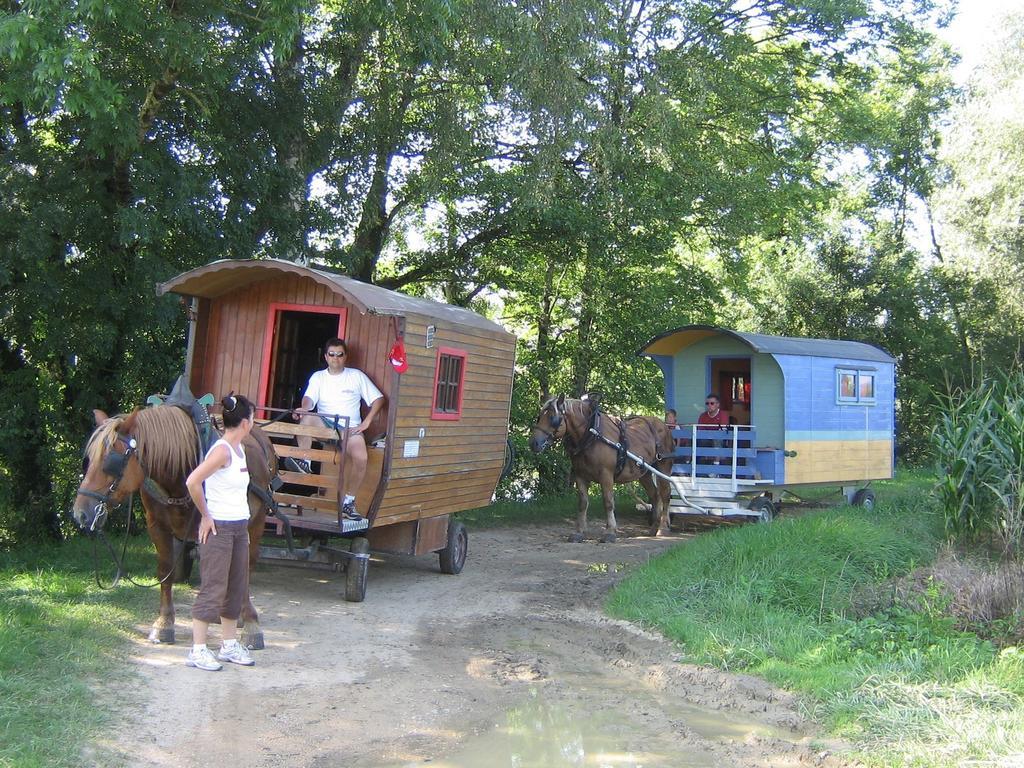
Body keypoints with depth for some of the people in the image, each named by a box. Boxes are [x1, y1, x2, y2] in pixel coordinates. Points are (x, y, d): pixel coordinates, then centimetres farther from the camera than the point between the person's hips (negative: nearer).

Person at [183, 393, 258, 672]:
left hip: (240, 528, 9)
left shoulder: (239, 449, 10)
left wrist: (243, 522, 15)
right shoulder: (222, 450, -18)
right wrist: (205, 515, -17)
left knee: (237, 588, 14)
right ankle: (198, 650, 7)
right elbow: (192, 482, -27)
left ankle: (229, 644, 25)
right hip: (219, 528, -9)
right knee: (213, 588, -3)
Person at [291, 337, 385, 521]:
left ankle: (349, 501, -13)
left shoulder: (356, 376, 7)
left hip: (350, 427, -1)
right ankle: (304, 462, -24)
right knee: (307, 418, -33)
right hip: (325, 424, 1)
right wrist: (304, 409, -31)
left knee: (361, 458, -29)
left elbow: (378, 399, 7)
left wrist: (366, 422, -6)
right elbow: (309, 399, -7)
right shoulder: (318, 377, 11)